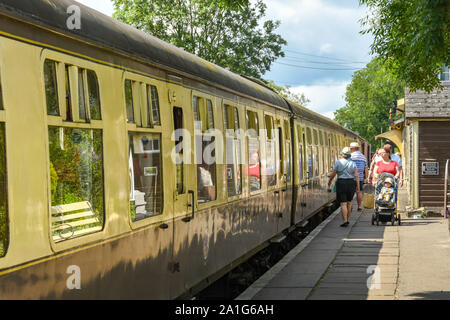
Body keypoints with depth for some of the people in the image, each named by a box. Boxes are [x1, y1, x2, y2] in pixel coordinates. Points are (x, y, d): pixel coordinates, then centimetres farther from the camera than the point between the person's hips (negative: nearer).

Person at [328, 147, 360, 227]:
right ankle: (347, 219, 20)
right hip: (351, 183, 3)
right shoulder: (352, 163, 3)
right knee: (349, 202, 16)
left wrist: (329, 181, 15)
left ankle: (345, 221, -14)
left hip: (341, 183, -3)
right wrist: (358, 186, 1)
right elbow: (356, 176, -2)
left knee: (343, 203, -5)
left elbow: (333, 174, -2)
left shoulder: (338, 162, -5)